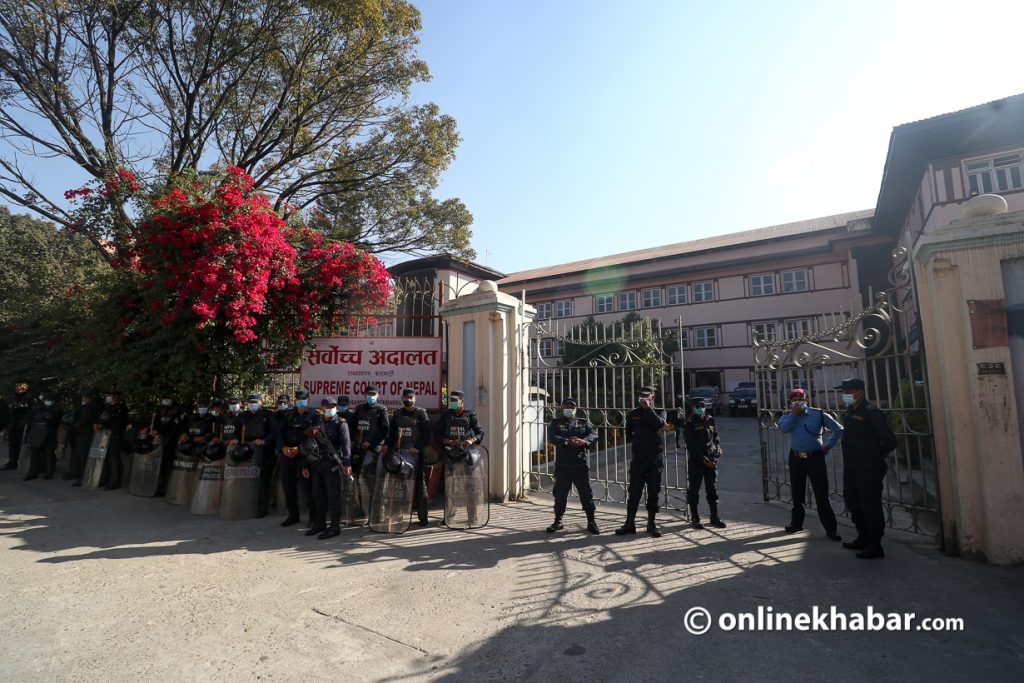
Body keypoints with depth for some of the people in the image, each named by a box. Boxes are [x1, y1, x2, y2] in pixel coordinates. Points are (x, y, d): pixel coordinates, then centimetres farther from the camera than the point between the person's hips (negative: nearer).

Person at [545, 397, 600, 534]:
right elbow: (551, 437, -11)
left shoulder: (584, 422, 10)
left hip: (581, 464, 0)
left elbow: (594, 434, -7)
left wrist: (584, 441, -27)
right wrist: (567, 441, -27)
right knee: (560, 494, 8)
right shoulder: (555, 423, 7)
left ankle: (591, 522, 17)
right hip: (562, 465, 0)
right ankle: (558, 521, 23)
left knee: (586, 493, 3)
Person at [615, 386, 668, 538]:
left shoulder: (659, 412, 5)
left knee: (654, 492, 7)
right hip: (638, 457, 1)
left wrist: (648, 408, -15)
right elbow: (628, 435, 14)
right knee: (634, 491, 2)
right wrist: (638, 437, -3)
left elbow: (660, 424, -18)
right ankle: (629, 523, 11)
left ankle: (651, 524, 19)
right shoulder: (633, 413, 8)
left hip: (656, 457, 0)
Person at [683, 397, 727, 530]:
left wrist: (718, 448, 2)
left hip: (711, 459, 5)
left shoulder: (710, 420, 9)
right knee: (694, 489, 3)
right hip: (696, 460, -5)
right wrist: (704, 459, -15)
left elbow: (715, 436, 20)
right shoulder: (690, 423, -7)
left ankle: (715, 517, 22)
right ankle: (694, 518, 14)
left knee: (713, 489, 10)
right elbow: (691, 445, -11)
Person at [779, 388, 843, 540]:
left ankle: (831, 528, 10)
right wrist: (794, 413, -16)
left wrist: (828, 446, -1)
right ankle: (796, 523, 27)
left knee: (822, 494, -1)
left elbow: (838, 429, 3)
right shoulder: (788, 415, 4)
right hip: (795, 459, 3)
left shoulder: (819, 414, -2)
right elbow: (783, 428, -16)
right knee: (797, 493, 13)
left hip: (815, 458, -2)